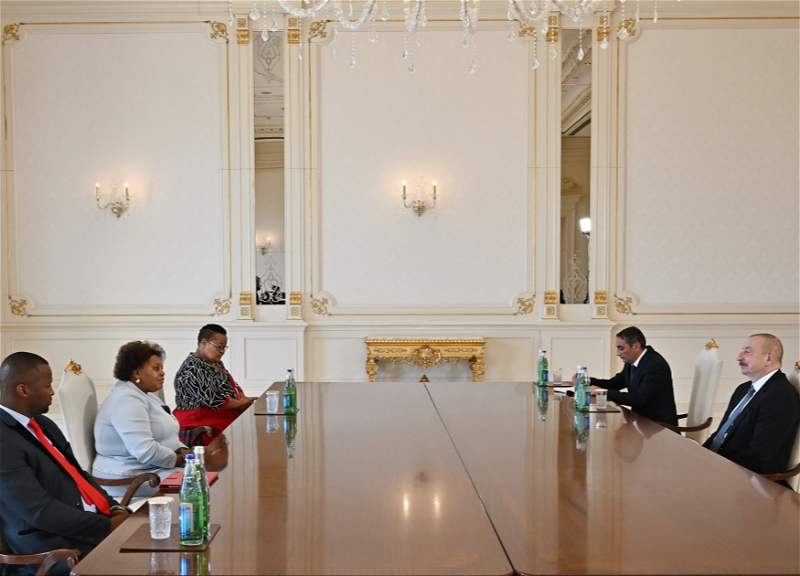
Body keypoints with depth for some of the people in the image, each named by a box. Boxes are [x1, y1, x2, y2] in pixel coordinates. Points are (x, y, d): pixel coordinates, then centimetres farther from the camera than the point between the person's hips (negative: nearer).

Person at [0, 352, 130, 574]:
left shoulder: (43, 424, 12)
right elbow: (40, 511, -20)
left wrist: (114, 508, 1)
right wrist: (108, 526, -18)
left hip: (95, 520, 9)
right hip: (56, 545, -8)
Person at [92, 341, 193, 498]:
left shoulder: (146, 395, 13)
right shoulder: (127, 400, -19)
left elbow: (163, 436, 17)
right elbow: (146, 451, -27)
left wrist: (183, 451, -3)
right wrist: (182, 460, -15)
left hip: (150, 469, 10)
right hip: (129, 480, -10)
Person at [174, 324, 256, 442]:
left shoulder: (216, 363, 16)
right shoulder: (193, 367, -14)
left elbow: (232, 385, 21)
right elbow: (212, 400, -22)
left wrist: (244, 400, 1)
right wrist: (241, 404, -13)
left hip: (223, 414, 10)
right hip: (203, 420, -10)